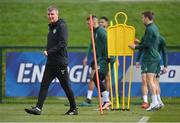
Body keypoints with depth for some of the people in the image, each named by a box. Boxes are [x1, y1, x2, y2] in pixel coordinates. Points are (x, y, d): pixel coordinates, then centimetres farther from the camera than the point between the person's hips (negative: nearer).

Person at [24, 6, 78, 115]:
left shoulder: (62, 26, -10)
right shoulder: (51, 27, 17)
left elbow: (63, 43, -20)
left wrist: (49, 51, -21)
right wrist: (48, 52, 9)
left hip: (60, 63, -8)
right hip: (51, 63, 8)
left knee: (66, 86, 1)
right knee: (44, 85, -2)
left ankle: (74, 109, 13)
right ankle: (38, 108, -7)